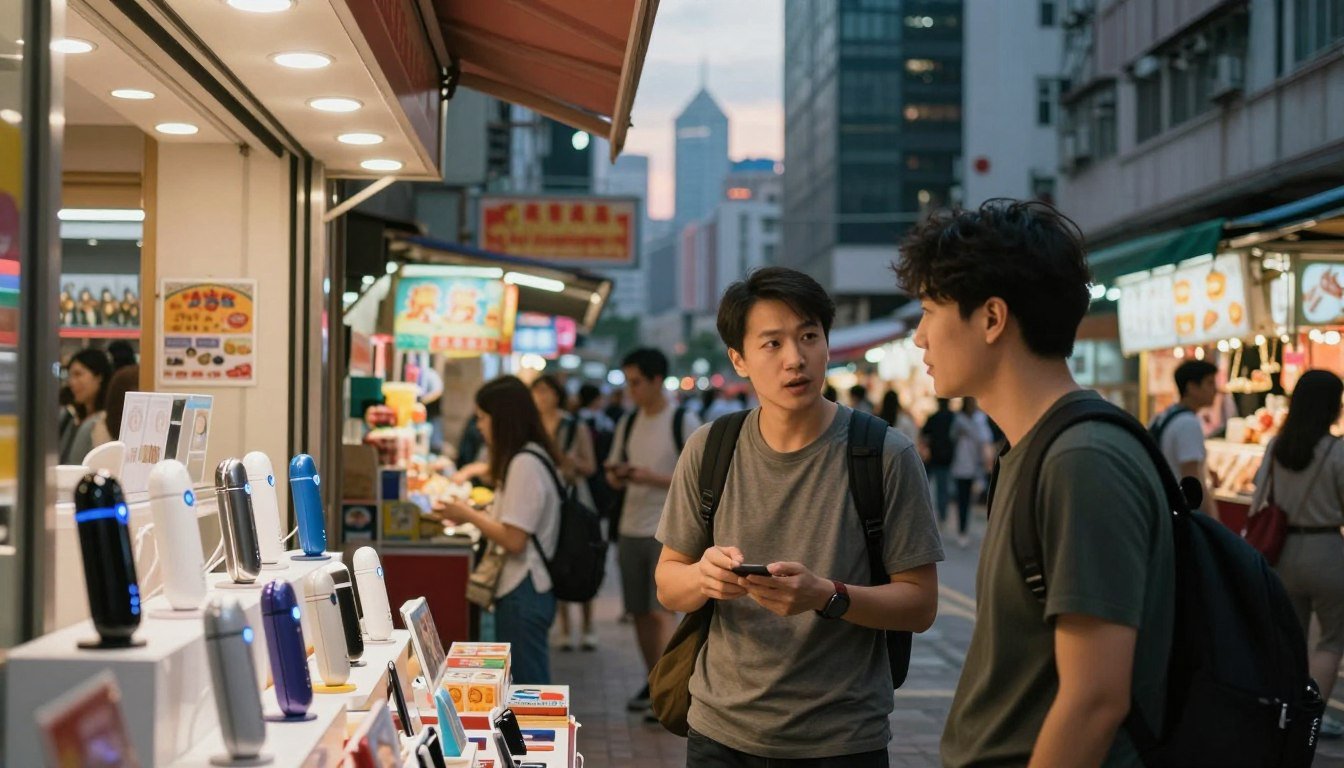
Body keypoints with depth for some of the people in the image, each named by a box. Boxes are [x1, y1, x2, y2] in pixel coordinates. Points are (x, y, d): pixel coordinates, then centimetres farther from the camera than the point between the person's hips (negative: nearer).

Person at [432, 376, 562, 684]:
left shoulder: (525, 464, -17)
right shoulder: (530, 458, 14)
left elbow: (514, 539, -20)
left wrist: (468, 515, -8)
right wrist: (470, 514, 9)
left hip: (523, 594, -10)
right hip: (518, 590, 10)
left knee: (530, 686, -4)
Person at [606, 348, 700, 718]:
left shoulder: (684, 423, -7)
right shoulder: (628, 423, 11)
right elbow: (616, 477, 17)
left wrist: (653, 479, -20)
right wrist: (616, 474, -7)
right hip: (630, 530, 6)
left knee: (660, 612, -12)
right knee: (639, 612, 9)